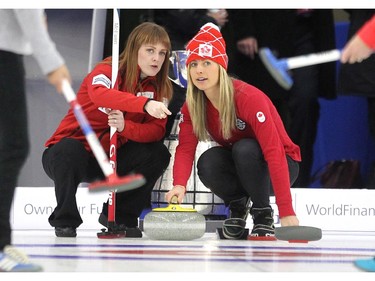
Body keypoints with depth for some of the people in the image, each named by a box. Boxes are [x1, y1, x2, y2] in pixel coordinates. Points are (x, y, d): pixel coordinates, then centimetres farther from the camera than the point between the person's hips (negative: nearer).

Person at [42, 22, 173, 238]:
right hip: (66, 155, -5)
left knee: (158, 154, -17)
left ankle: (121, 215, 1)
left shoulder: (160, 89, 0)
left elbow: (156, 131, -14)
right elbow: (99, 94, -43)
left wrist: (125, 127, -34)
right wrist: (145, 104, -57)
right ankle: (65, 220, -16)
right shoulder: (107, 70, -17)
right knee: (70, 147, -38)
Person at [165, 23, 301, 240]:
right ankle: (238, 204, 1)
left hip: (281, 165, -4)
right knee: (208, 162, -29)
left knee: (244, 149, -36)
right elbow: (185, 147, -19)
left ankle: (263, 213, -13)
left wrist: (286, 211, -42)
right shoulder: (193, 104, -10)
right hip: (238, 166, 4)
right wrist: (179, 185, -43)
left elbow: (273, 151, -35)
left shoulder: (249, 98, -29)